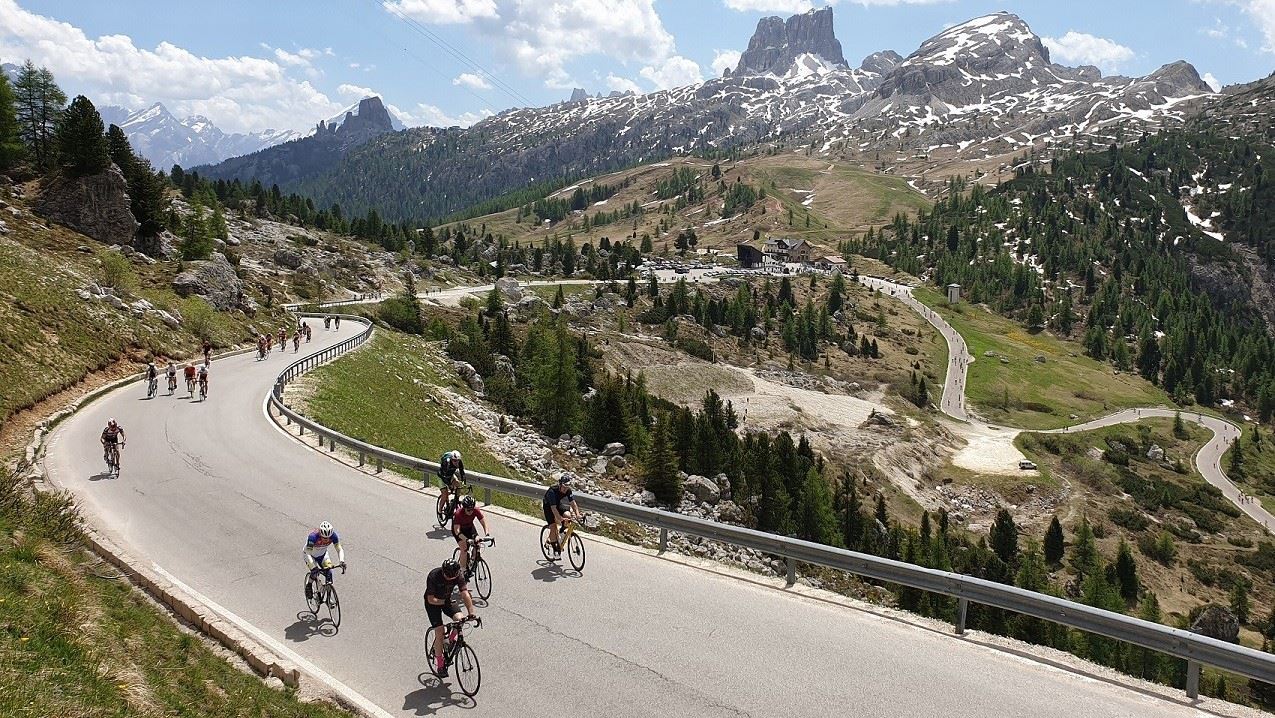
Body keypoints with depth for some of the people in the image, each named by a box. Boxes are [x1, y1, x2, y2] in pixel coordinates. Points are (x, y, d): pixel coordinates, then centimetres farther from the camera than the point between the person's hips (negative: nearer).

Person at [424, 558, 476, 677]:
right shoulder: (434, 576, -32)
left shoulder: (459, 575, -22)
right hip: (433, 603, -3)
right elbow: (431, 600, -28)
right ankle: (439, 663, -1)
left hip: (447, 600, 4)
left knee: (459, 619, -21)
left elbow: (465, 594, -27)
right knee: (440, 631, -14)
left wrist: (471, 613, -34)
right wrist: (446, 601, -23)